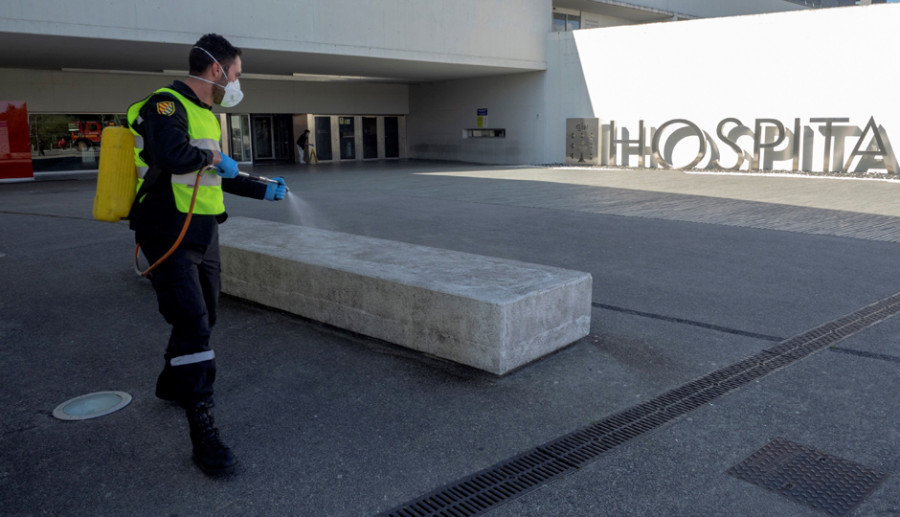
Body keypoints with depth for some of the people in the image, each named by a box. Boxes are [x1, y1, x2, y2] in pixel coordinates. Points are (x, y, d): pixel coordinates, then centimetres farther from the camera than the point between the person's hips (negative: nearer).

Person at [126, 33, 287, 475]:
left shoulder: (206, 115, 17)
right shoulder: (166, 105, -15)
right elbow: (171, 154, -36)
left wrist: (263, 190, 32)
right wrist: (212, 157, -19)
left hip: (204, 236, 10)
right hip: (170, 237, -9)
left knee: (202, 319, 19)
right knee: (192, 326, -13)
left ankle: (172, 383, 45)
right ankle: (202, 432, -9)